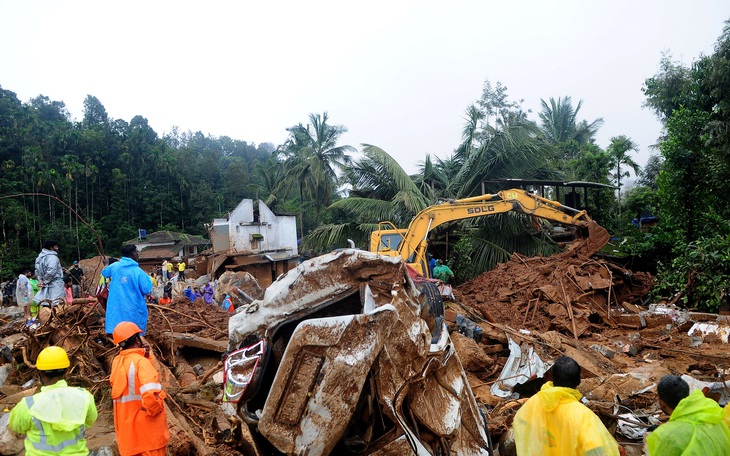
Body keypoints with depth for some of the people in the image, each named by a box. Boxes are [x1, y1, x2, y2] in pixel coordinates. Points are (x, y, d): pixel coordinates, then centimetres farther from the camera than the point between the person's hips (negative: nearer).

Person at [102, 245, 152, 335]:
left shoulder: (114, 266, 0)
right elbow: (147, 290, -13)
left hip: (116, 308, 5)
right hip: (133, 310, -4)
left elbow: (104, 273, 23)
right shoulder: (138, 271, -15)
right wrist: (147, 277, 2)